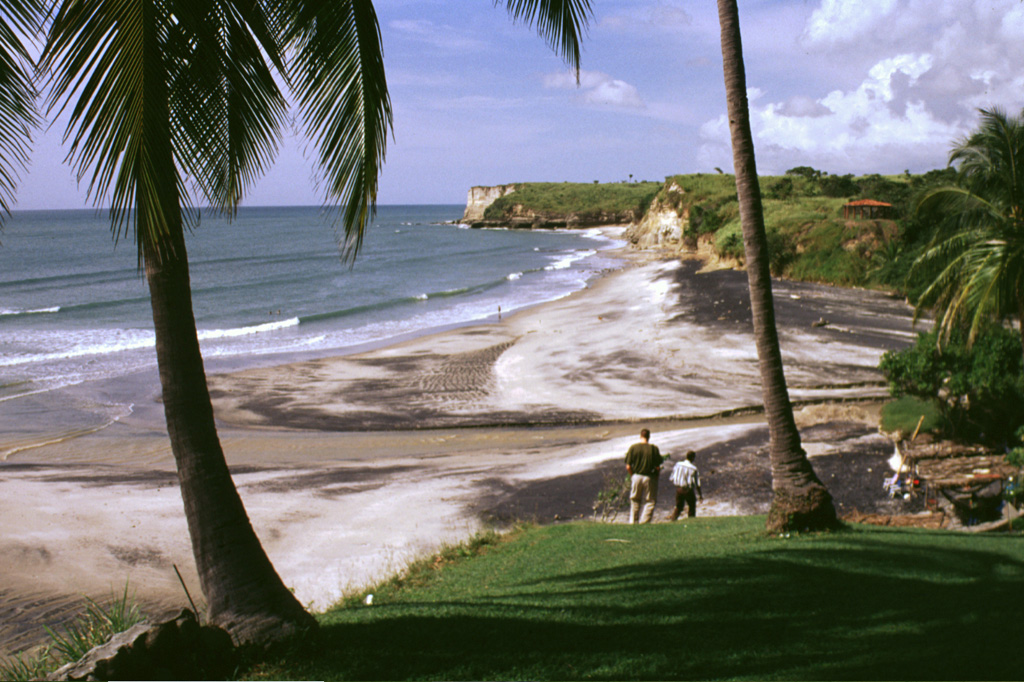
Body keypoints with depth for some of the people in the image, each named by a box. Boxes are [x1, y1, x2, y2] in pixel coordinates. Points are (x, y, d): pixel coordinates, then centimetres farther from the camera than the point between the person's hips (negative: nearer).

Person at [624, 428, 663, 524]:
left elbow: (628, 467, -5)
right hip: (649, 478, -2)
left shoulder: (633, 448, -5)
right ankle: (644, 522, 2)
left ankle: (632, 522, 19)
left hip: (636, 477, 2)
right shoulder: (654, 449, -9)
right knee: (650, 502, 8)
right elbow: (658, 467, -10)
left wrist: (633, 476, 11)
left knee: (635, 501, 17)